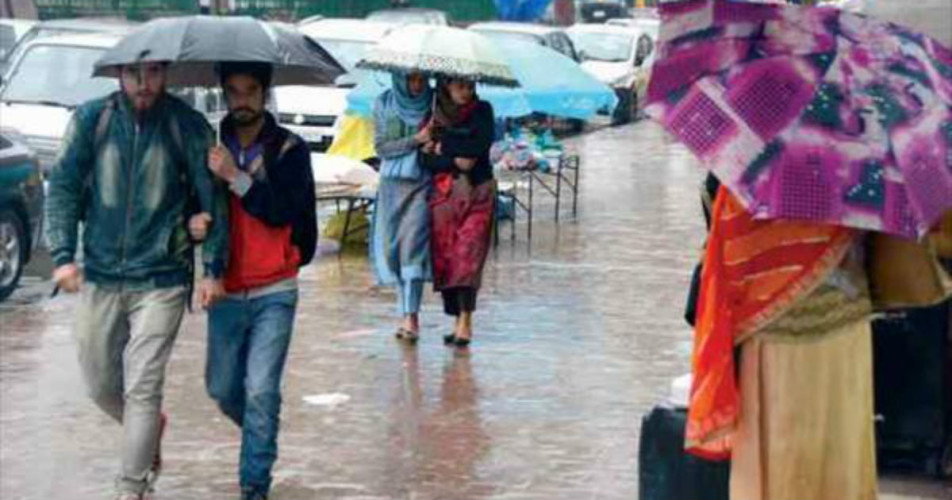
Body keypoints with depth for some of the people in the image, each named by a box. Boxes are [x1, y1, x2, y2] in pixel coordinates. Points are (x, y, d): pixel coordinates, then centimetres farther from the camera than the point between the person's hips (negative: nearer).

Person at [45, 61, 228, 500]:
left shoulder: (188, 126, -5)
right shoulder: (91, 119, -1)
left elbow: (211, 198, 0)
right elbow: (63, 187, 0)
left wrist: (214, 267, -4)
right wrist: (63, 255, -10)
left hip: (160, 281, -3)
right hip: (99, 277, 3)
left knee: (142, 389, -6)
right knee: (100, 384, 13)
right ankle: (150, 428, 42)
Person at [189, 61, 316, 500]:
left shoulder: (288, 149, -4)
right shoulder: (210, 146, 4)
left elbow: (282, 212, -16)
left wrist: (236, 177, -25)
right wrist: (192, 223, -17)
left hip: (273, 292, -3)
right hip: (226, 291, 3)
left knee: (261, 390, -9)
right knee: (222, 388, 11)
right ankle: (260, 433, 40)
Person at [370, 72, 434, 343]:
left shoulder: (434, 103, 1)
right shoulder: (384, 104, 4)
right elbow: (381, 147, -1)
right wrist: (417, 140, -13)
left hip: (422, 183, -2)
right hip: (393, 182, 2)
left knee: (414, 242, -14)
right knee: (392, 247, 3)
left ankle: (411, 316, -18)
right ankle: (408, 315, 13)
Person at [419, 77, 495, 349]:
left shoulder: (481, 111, 4)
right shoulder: (434, 115, 8)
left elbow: (481, 146, -9)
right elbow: (426, 159, 2)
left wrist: (444, 146, -4)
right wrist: (455, 160, -13)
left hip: (476, 193, -3)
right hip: (444, 193, 3)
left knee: (467, 255, -12)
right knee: (444, 256, -1)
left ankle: (465, 323, -16)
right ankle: (459, 321, 6)